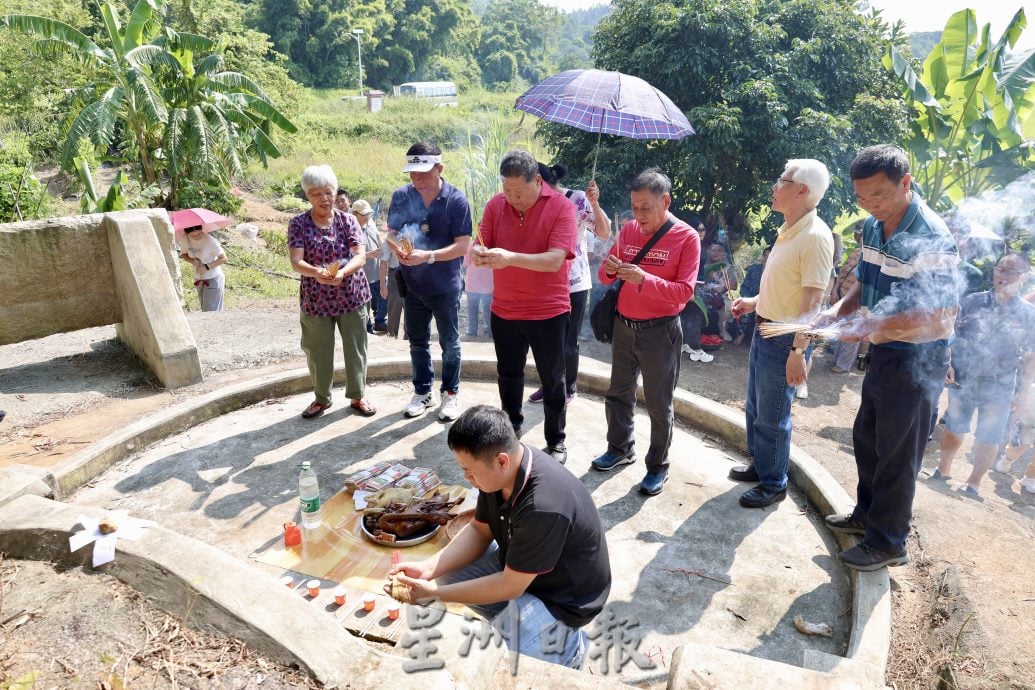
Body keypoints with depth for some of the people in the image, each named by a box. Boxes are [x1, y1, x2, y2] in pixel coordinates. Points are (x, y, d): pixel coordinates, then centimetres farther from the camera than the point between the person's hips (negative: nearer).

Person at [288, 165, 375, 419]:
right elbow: (296, 261, -13)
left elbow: (361, 256, -11)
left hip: (351, 296, 0)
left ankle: (357, 396, 25)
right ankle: (321, 398, 29)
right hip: (316, 300, 0)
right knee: (318, 352, 10)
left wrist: (343, 272, -31)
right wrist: (316, 272, -35)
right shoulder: (298, 224, -3)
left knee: (355, 348, 8)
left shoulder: (348, 220, -2)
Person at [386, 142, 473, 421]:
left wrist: (428, 256, -29)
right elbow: (392, 232, 6)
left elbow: (462, 245, -16)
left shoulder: (456, 200, -14)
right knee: (417, 342, 15)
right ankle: (423, 392, 31)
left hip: (445, 286, -4)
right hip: (412, 284, 4)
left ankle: (450, 394, 25)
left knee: (449, 343, 10)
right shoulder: (401, 196, -3)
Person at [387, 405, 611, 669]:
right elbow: (479, 531, 0)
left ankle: (568, 643, 5)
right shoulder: (502, 470, -15)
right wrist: (428, 568, -14)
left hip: (560, 597, -8)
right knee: (446, 571, 0)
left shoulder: (544, 506, -38)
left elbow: (510, 586, -27)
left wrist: (434, 592, -20)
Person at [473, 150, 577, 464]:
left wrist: (510, 258, -37)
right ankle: (511, 428, 40)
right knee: (508, 375, 19)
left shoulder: (561, 207, -14)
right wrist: (478, 253, -27)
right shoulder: (495, 205, -2)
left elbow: (554, 260, -24)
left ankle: (556, 441, 26)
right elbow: (482, 245, -2)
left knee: (552, 381, 10)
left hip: (548, 312, -4)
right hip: (503, 311, 4)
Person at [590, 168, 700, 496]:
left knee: (658, 404, 6)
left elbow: (684, 292, -17)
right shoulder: (628, 229, 3)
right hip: (623, 325, 5)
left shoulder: (687, 237, -12)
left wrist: (644, 279, -30)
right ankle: (620, 448, 37)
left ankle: (658, 466, 22)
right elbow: (606, 276, 7)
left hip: (659, 331, -5)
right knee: (618, 393, 17)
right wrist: (609, 269, -17)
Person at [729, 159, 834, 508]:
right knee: (754, 407, 20)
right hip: (764, 329, 9)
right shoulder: (787, 230, 10)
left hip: (785, 338, -9)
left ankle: (774, 484, 19)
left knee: (772, 417, 3)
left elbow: (813, 301, -25)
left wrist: (798, 351, -27)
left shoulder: (815, 236, -20)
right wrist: (755, 302, 19)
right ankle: (759, 465, 37)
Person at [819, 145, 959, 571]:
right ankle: (867, 514, 40)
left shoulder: (931, 237, -25)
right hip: (884, 354, 8)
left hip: (917, 360, -8)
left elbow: (939, 319, -28)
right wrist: (840, 309, -7)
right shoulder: (873, 226, 0)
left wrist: (868, 327, -33)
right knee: (867, 437, 21)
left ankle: (887, 543, 21)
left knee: (896, 453, 4)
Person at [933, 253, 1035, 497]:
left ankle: (974, 482, 27)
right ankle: (943, 469, 33)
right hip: (961, 381, 0)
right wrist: (947, 363, -10)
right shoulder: (972, 301, -2)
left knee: (988, 439, 8)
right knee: (953, 429, 12)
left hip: (998, 388, 0)